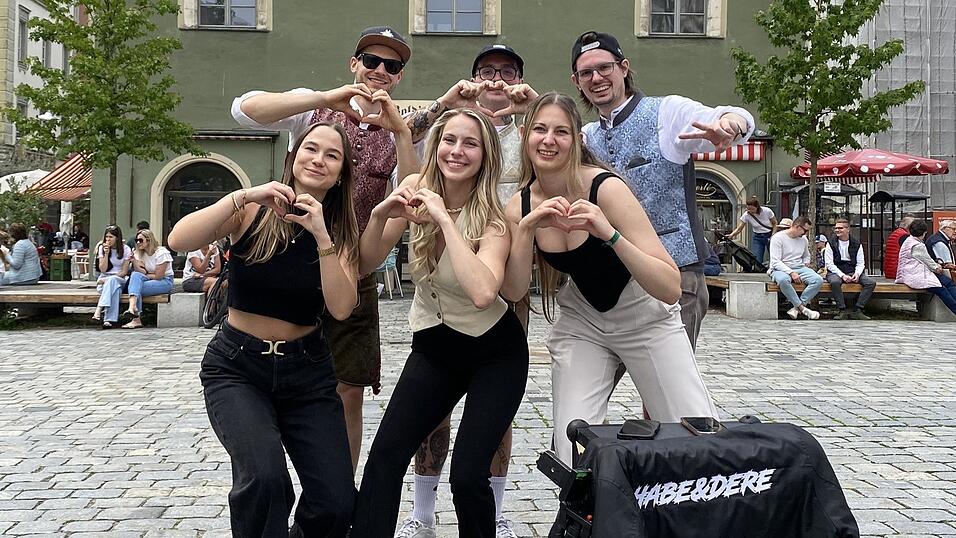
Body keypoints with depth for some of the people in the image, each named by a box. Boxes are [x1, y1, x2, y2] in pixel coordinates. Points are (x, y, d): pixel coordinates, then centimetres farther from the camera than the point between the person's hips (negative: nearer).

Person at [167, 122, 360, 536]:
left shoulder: (340, 233, 1)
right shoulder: (253, 212, -5)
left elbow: (340, 308, -15)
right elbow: (179, 241, -20)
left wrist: (322, 237, -23)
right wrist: (244, 196, -26)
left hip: (306, 371, 2)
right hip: (236, 366, -2)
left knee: (337, 504, -8)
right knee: (264, 477, -28)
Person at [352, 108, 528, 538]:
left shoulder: (492, 216, -20)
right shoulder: (417, 189, -8)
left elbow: (481, 293, -38)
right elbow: (367, 264, -7)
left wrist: (445, 219, -35)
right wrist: (380, 214, -25)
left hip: (495, 352, -4)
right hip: (434, 346, 4)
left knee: (467, 475, -12)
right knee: (385, 456, -9)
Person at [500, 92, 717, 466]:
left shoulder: (606, 188, -25)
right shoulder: (519, 207, -10)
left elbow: (671, 290, -30)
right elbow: (513, 291, -17)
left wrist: (609, 234, -43)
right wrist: (526, 227, -29)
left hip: (645, 318, -3)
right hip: (581, 324, 3)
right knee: (573, 454, -7)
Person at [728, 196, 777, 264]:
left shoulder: (767, 211, -18)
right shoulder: (746, 215, -16)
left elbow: (775, 224, -4)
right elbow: (739, 229, -12)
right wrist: (731, 235, -30)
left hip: (769, 236, -1)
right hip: (758, 238, 1)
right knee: (757, 260, -7)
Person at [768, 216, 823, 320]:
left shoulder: (803, 239, 15)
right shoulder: (778, 237, -7)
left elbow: (806, 256, 34)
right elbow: (775, 262, -16)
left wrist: (806, 263, 11)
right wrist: (791, 273, -25)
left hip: (799, 268, 6)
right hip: (780, 269, -6)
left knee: (818, 280, -23)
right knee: (783, 280, -42)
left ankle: (796, 308, -26)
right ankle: (802, 308, -31)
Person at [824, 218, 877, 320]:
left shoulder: (856, 244, 11)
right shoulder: (831, 243, 3)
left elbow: (860, 263, 9)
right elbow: (829, 264, -4)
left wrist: (857, 274, -14)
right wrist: (842, 275, -18)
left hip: (852, 272, 3)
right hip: (836, 272, -3)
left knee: (871, 282, -20)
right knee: (835, 282, -38)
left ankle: (857, 310, -21)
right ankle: (842, 311, -29)